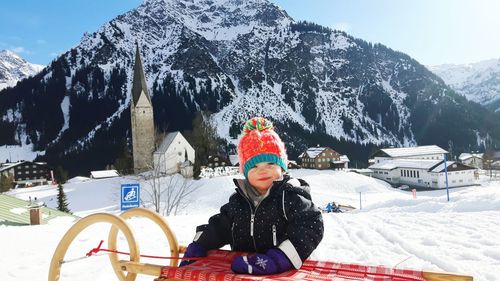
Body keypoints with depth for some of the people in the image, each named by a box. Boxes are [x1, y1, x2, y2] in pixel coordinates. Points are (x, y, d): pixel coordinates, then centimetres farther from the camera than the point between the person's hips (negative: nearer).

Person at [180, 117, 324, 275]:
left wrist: (277, 259, -30)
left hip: (281, 273, -5)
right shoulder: (238, 200, 10)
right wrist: (197, 248, 10)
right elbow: (219, 227, 22)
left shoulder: (291, 196, -8)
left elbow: (311, 227, -21)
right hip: (241, 272, 5)